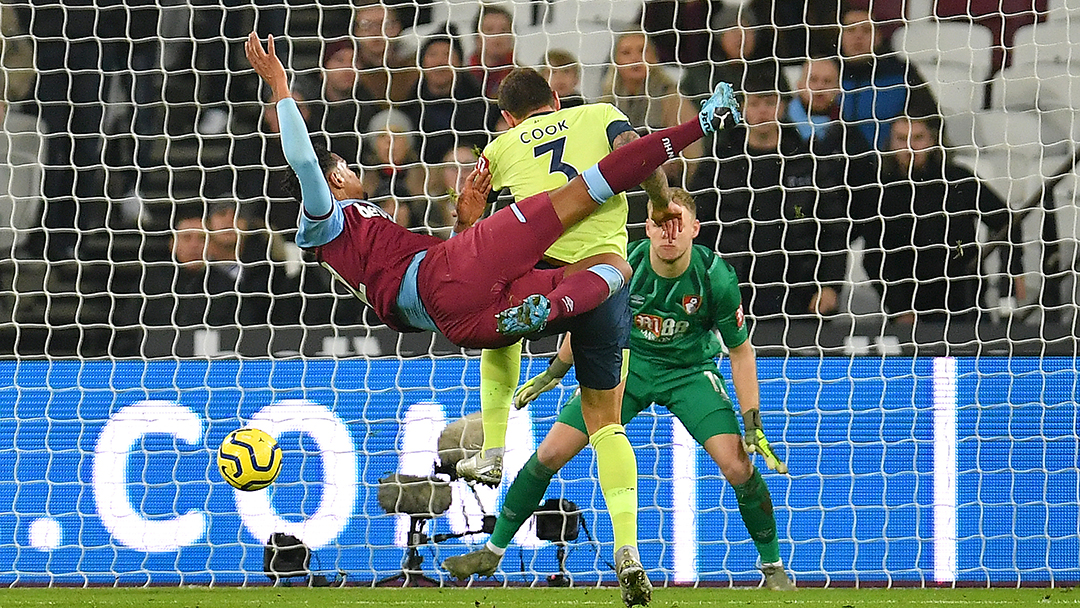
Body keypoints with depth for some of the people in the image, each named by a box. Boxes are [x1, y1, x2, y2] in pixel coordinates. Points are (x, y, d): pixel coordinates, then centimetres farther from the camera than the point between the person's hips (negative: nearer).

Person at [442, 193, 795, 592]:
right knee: (550, 454, -6)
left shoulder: (716, 277, -24)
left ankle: (773, 567, 1)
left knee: (737, 465, -21)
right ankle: (493, 551, 11)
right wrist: (553, 374, 9)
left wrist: (753, 424, -15)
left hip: (690, 370, -2)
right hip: (628, 364, 2)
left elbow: (741, 350, -11)